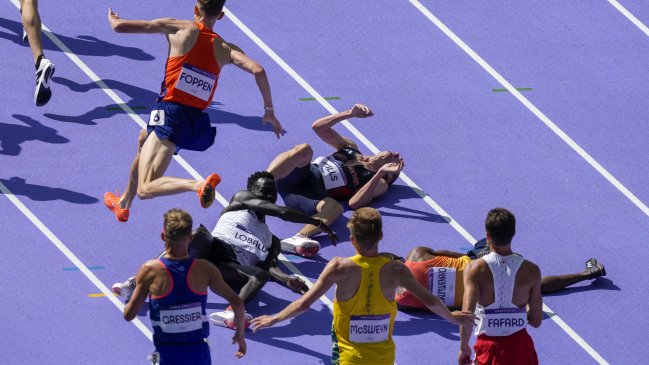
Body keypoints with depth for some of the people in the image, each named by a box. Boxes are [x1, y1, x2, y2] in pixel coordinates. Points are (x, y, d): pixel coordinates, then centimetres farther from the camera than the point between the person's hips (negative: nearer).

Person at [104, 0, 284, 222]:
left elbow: (119, 27, 5)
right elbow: (258, 71, -6)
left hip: (171, 114, -6)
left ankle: (198, 185, -38)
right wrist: (269, 111, 5)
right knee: (144, 140, 38)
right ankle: (124, 204, 49)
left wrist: (112, 19, 29)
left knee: (145, 189, -13)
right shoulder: (225, 49, 8)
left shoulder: (180, 29, 1)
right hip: (198, 123, 6)